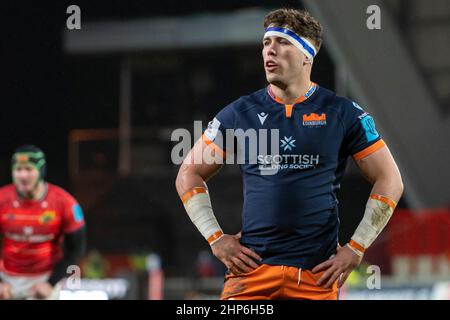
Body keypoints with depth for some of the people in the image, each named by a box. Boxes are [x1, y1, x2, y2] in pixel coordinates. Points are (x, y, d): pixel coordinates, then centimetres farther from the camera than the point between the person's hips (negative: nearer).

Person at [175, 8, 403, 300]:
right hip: (251, 267, 1)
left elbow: (390, 180, 8)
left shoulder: (342, 113, 5)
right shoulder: (239, 113, 8)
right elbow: (189, 174, 16)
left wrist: (355, 249, 1)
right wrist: (216, 239, 6)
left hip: (317, 274, -1)